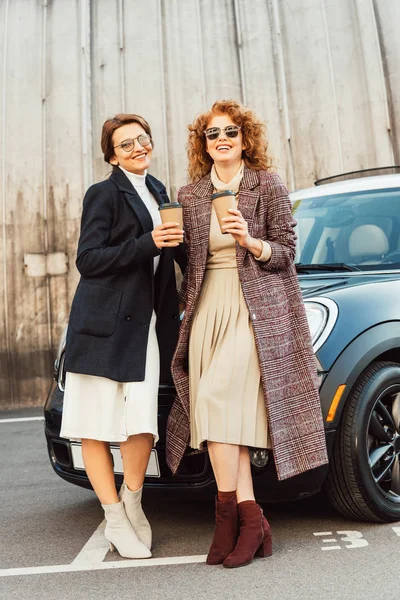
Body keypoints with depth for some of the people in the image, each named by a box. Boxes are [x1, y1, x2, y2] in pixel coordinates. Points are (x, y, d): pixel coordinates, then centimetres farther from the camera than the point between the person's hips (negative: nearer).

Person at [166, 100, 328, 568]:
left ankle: (228, 515, -3)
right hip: (208, 312, 4)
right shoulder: (189, 196, 15)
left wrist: (249, 241, -16)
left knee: (217, 400, -18)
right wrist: (184, 304, 11)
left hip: (256, 310, -4)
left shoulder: (267, 186, 4)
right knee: (229, 414, -2)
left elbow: (286, 251, 1)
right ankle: (252, 521, 5)